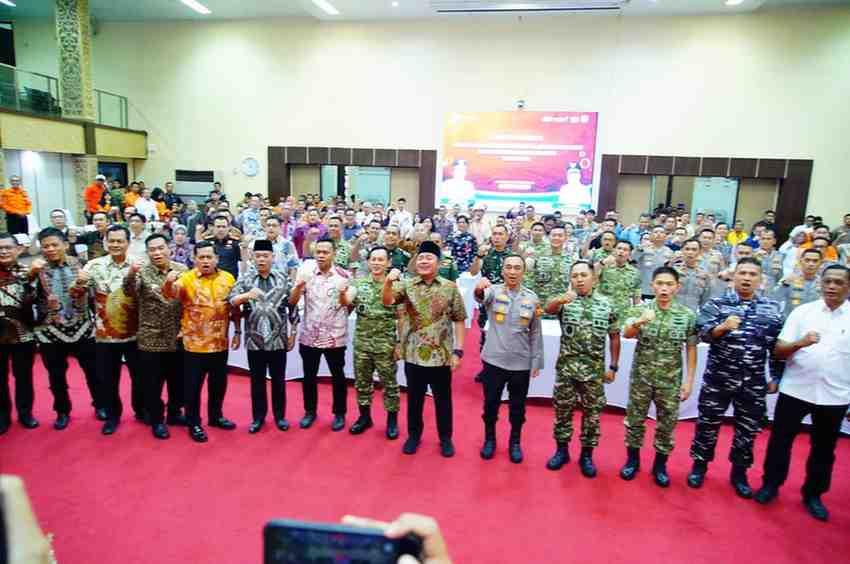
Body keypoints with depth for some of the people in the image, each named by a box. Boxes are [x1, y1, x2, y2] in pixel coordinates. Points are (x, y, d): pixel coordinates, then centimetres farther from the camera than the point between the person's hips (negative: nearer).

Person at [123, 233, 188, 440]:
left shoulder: (182, 269, 1)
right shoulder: (142, 271, -6)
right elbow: (130, 292, -23)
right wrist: (131, 273, -40)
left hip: (178, 337, 3)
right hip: (151, 339, -2)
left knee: (178, 380, 16)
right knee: (154, 383, 8)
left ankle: (175, 413, 35)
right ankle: (156, 420, 25)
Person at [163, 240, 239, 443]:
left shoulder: (228, 278, 2)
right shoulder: (187, 278, -8)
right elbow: (170, 293, -28)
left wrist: (237, 331, 7)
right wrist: (168, 282, -49)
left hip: (220, 343, 4)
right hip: (194, 343, -3)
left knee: (219, 383, 16)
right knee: (193, 385, 7)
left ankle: (215, 416, 35)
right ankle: (193, 424, 21)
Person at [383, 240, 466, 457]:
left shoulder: (450, 288, -2)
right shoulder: (407, 285, -1)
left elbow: (459, 320, 1)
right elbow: (387, 301, -17)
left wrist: (458, 350, -4)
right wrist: (388, 282, -36)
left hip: (441, 356, 0)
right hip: (414, 355, 1)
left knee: (443, 399, 12)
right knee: (414, 398, 15)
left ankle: (445, 438, 31)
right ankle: (414, 435, 34)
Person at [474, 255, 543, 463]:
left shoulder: (532, 298, 0)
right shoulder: (493, 291, -6)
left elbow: (535, 333, 6)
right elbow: (481, 297, -31)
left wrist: (537, 361, 5)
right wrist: (479, 288, -54)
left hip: (521, 363, 1)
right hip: (494, 360, -1)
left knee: (518, 407, 14)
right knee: (491, 404, 12)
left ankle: (515, 442, 35)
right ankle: (489, 439, 34)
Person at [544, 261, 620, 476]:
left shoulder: (606, 304, 2)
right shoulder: (564, 301, -3)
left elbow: (614, 337, 9)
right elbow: (548, 308, -27)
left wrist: (613, 366, 7)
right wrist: (561, 299, -48)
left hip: (594, 369, 1)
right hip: (566, 367, -1)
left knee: (592, 413, 10)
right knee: (562, 410, 10)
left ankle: (587, 455, 26)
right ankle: (561, 450, 28)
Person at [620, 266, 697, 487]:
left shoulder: (687, 315, -4)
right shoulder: (640, 310, -7)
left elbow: (691, 349, 1)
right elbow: (626, 333, -23)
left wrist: (689, 380, -1)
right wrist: (639, 322, -44)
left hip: (671, 380, 1)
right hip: (641, 377, 0)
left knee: (667, 424, 11)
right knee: (635, 419, 11)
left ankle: (660, 465, 30)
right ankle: (632, 459, 30)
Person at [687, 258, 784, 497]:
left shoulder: (773, 309, 5)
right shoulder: (716, 304, -3)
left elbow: (777, 346, 9)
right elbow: (702, 332, -15)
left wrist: (776, 376, 8)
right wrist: (723, 327, -33)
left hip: (754, 382, 2)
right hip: (718, 378, -2)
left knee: (748, 428, 13)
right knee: (708, 423, 8)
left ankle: (739, 472, 32)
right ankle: (699, 465, 27)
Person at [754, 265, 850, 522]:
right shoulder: (802, 311, -2)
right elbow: (779, 351, -4)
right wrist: (800, 342, -24)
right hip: (795, 390, 0)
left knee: (824, 448, 14)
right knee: (780, 440, 8)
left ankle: (813, 494, 31)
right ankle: (771, 485, 25)